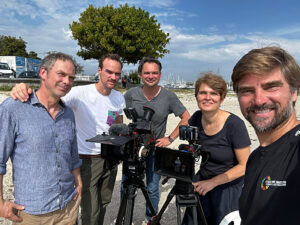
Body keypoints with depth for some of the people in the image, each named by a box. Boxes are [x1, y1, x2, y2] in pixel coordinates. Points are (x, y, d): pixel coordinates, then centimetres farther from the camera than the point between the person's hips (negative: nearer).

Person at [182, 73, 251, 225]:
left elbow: (244, 166, -19)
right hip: (202, 180, 4)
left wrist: (212, 182, -21)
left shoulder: (234, 124, -24)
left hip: (229, 186, -4)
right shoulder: (196, 118, -10)